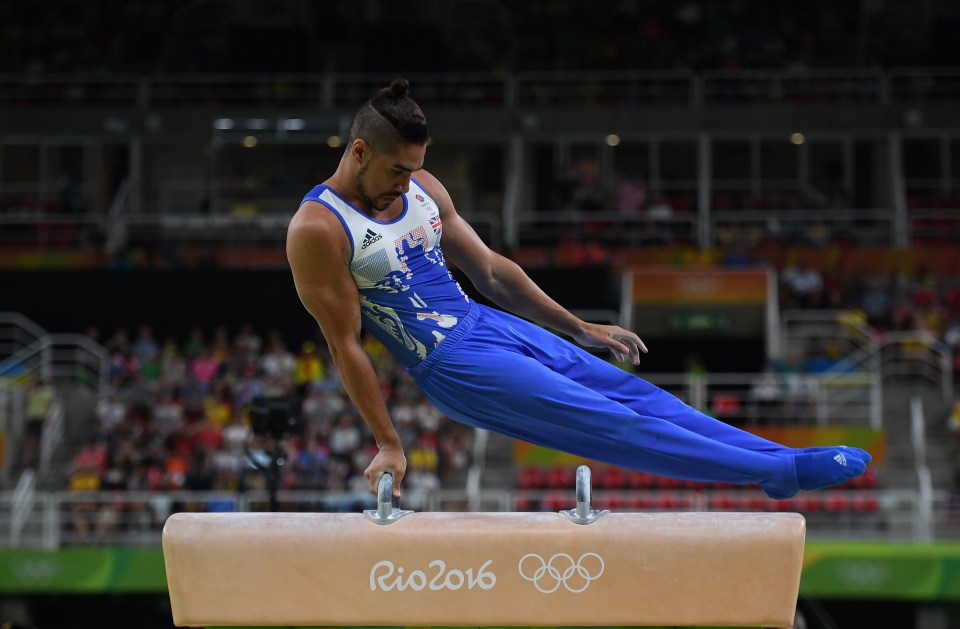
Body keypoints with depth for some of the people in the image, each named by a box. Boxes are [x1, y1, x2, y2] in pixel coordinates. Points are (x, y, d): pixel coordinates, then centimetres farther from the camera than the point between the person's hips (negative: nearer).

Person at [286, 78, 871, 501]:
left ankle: (779, 459, 7)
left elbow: (491, 270, 14)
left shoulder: (421, 187, 5)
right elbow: (345, 344, -14)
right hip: (454, 366, -7)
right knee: (610, 423, -10)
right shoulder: (318, 230, -17)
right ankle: (783, 469, -9)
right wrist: (389, 444, -12)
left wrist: (582, 330, 15)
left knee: (636, 393, 2)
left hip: (489, 321, 7)